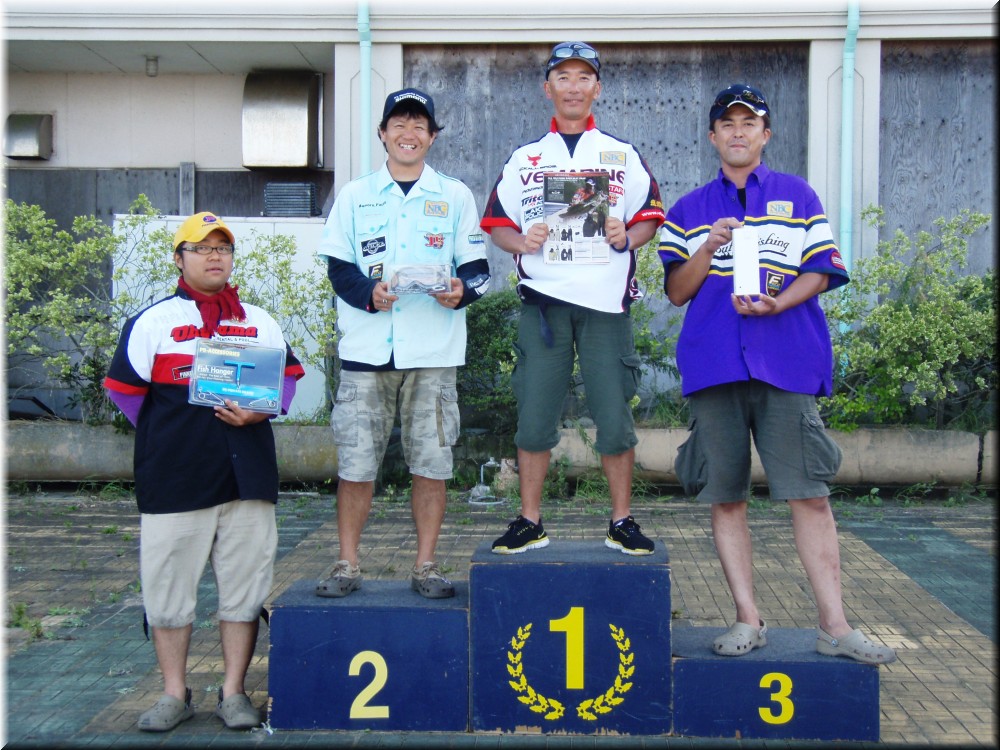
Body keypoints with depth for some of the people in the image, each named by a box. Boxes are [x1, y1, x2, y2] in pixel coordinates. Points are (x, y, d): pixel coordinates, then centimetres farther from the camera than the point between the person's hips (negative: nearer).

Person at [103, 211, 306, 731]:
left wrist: (259, 411, -4)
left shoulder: (260, 322, 13)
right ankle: (174, 695, 19)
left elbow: (289, 376, 14)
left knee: (245, 585, 5)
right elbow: (125, 389, 6)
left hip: (247, 478, 2)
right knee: (168, 585, 4)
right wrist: (167, 437, 5)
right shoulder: (152, 321, 5)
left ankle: (233, 693, 17)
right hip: (173, 482, -2)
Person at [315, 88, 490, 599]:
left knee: (431, 461, 2)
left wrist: (461, 291, -14)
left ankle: (426, 566, 14)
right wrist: (368, 293, -13)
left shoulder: (455, 196, 13)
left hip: (434, 350, 0)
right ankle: (347, 565, 14)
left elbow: (477, 266, 9)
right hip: (367, 348, 0)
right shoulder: (355, 195, 13)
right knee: (355, 461, 1)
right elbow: (338, 267, 7)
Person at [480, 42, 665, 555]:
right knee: (534, 413, 1)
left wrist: (627, 236, -9)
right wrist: (522, 241, -8)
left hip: (606, 301, 0)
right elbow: (496, 223, 13)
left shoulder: (623, 155, 14)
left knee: (614, 415, 0)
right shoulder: (525, 158, 15)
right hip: (542, 301, 1)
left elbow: (651, 218, 13)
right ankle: (529, 522, 13)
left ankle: (621, 522, 14)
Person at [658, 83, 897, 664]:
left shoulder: (799, 197, 13)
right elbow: (677, 292, 8)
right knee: (726, 498, 3)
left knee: (811, 495, -4)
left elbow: (820, 272, 6)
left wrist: (777, 302, -12)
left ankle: (835, 625, 4)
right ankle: (748, 619, 13)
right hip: (713, 366, 1)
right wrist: (710, 247, -9)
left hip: (788, 361, -1)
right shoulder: (689, 211, 14)